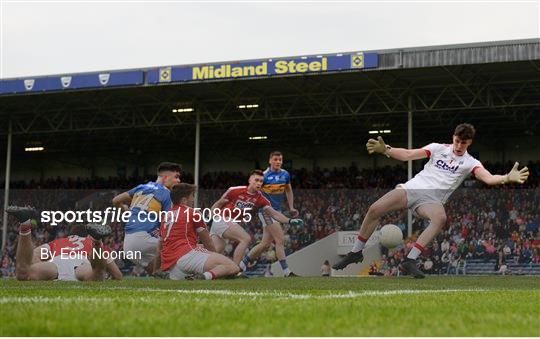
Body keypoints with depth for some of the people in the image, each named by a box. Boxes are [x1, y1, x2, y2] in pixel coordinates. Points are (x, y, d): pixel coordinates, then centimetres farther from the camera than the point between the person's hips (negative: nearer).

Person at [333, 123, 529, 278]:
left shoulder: (470, 163, 3)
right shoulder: (438, 148, 8)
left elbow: (488, 178, -15)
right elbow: (408, 155, 3)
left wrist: (507, 178, -36)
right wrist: (385, 150, -13)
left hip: (431, 199, -2)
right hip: (413, 187, 2)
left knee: (440, 218, -37)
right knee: (374, 210, -15)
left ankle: (410, 261, -32)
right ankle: (356, 252, 5)